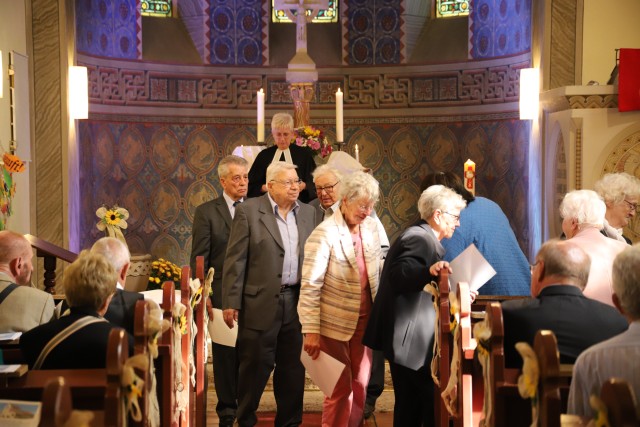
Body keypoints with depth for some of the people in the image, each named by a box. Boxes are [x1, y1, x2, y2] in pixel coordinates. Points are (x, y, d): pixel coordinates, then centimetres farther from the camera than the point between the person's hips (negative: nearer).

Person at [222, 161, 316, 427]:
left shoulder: (308, 213, 9)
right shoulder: (248, 211, -5)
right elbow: (236, 259, -7)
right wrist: (231, 302, -10)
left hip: (297, 302, 4)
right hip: (260, 303, -4)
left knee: (293, 367, 11)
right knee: (255, 366, 4)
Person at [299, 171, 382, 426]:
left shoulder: (371, 226, 1)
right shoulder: (325, 234, -17)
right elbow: (310, 286, -17)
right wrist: (311, 331, -19)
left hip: (363, 319, 6)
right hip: (334, 323, -6)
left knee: (360, 386, 12)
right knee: (341, 389, 3)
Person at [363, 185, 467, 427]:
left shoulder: (419, 236, 20)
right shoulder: (421, 239, -14)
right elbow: (398, 275, -29)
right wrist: (429, 271, -43)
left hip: (405, 341, 11)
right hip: (410, 341, -11)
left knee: (409, 407, 15)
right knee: (433, 406, -9)